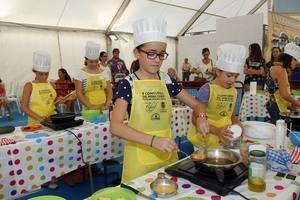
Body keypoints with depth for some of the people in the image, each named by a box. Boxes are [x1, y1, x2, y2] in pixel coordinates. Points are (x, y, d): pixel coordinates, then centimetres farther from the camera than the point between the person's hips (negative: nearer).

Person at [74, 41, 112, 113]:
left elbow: (109, 91, 9)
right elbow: (79, 93, -4)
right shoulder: (81, 74, 0)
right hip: (89, 110, -2)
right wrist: (90, 107, -13)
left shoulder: (104, 72, 8)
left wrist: (107, 105, -6)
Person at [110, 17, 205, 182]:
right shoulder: (128, 84, -12)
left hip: (167, 153, 4)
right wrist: (153, 140, -32)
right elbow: (115, 126, -22)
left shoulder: (167, 81, 0)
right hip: (139, 157, -4)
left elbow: (195, 105, 9)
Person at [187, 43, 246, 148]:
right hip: (205, 139, -6)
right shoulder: (206, 90, -15)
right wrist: (217, 131, -27)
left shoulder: (233, 91, 6)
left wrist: (237, 123, -2)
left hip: (226, 139, 6)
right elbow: (196, 119, -17)